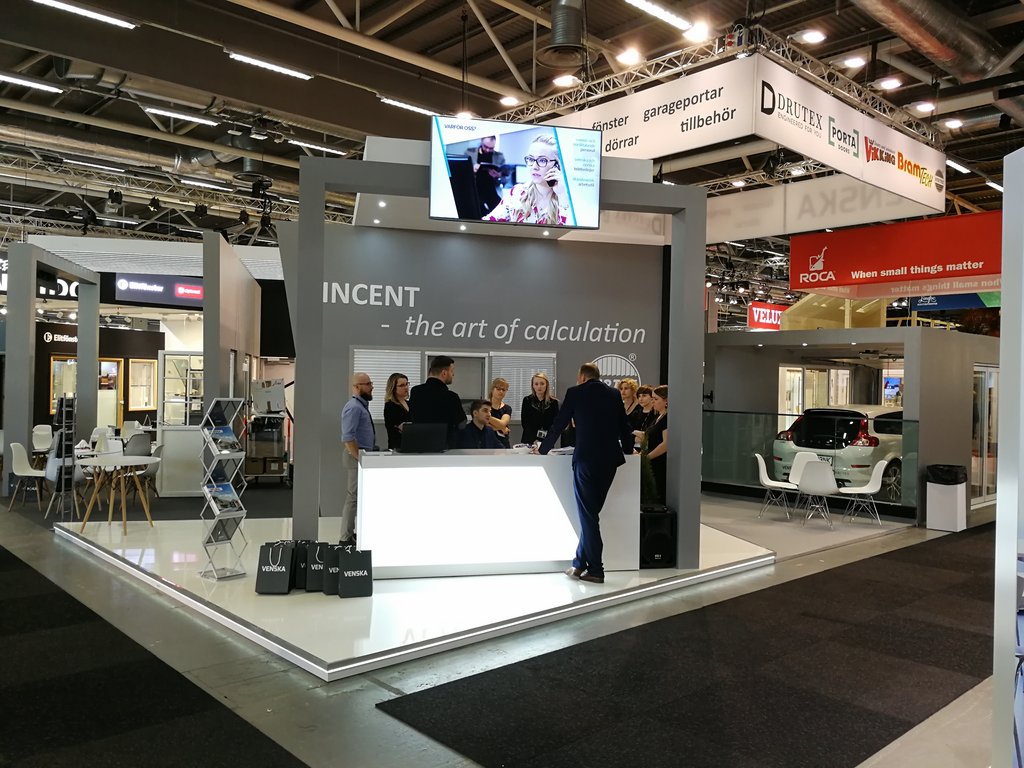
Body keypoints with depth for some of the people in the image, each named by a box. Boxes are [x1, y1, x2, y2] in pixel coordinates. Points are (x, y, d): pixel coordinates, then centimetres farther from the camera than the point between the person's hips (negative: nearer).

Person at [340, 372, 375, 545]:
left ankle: (350, 533, 22)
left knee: (356, 496, 14)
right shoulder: (354, 407, -16)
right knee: (354, 497, -7)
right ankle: (347, 538, -2)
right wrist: (360, 458, -23)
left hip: (362, 454, 10)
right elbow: (348, 437, -24)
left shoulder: (361, 405, 15)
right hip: (357, 456, -10)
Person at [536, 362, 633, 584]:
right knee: (591, 513, 14)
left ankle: (595, 570, 6)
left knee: (587, 515, 3)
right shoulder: (614, 394, 12)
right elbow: (624, 426, 19)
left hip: (586, 459, -5)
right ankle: (579, 563, 20)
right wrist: (628, 449, 36)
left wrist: (543, 449, 20)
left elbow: (559, 424, 5)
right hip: (610, 459, 5)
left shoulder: (575, 393, 1)